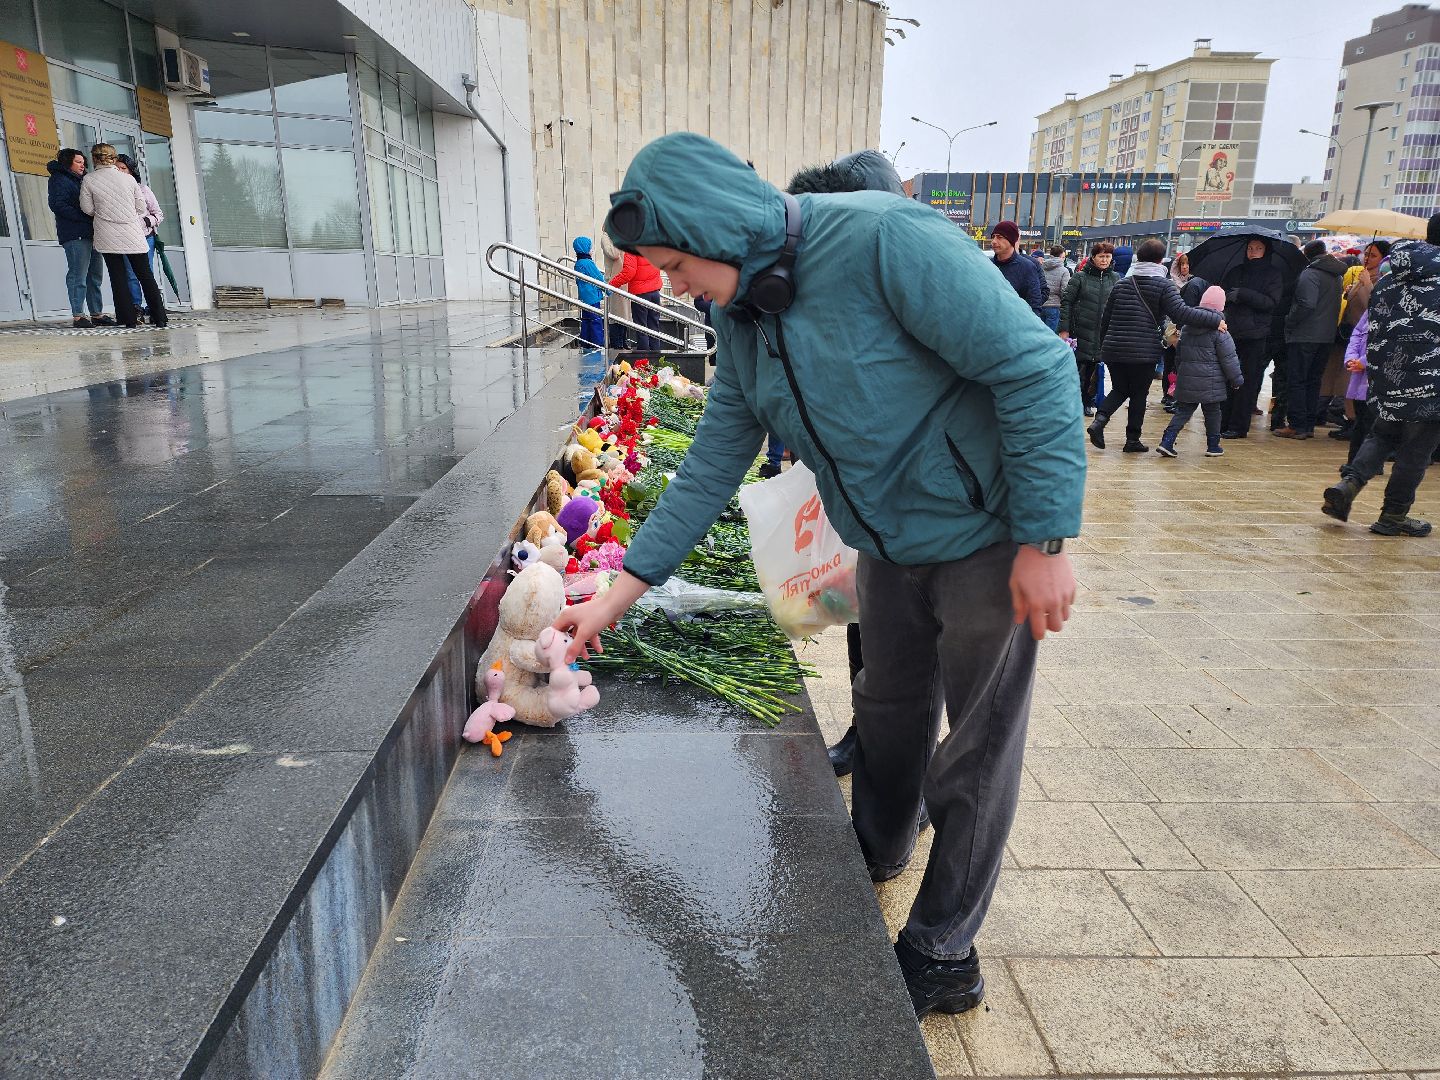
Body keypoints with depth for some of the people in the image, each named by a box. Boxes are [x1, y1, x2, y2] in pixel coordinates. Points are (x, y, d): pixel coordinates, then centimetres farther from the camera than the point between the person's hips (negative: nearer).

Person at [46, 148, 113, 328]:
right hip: (75, 235, -8)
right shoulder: (59, 180, -1)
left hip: (91, 233, 8)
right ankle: (78, 315, -9)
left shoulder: (82, 180, 25)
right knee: (78, 275, -10)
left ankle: (97, 313, 13)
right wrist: (84, 217, -18)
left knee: (95, 275, 8)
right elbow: (58, 205, -13)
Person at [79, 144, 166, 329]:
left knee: (118, 277, 3)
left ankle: (129, 319, -1)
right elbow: (141, 207, 6)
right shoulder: (128, 179, 1)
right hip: (133, 235, 1)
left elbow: (87, 209, 1)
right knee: (146, 276, 6)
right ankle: (160, 318, 3)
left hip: (108, 236, -1)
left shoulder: (88, 180, -2)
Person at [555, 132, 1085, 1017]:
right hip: (889, 547, 7)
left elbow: (1034, 364, -25)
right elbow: (715, 462, 4)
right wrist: (623, 589, 1)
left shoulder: (883, 241, -26)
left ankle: (943, 955, 24)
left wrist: (1045, 539, -23)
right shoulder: (741, 319, 0)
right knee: (887, 710, 23)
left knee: (977, 752, 7)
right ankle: (876, 859, 50)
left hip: (987, 539, -7)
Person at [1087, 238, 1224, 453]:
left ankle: (1099, 420, -7)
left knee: (1120, 389, 19)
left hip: (1113, 350, 4)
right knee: (1139, 394, 11)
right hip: (1144, 352, -4)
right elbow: (1181, 313, -16)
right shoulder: (1163, 285, -4)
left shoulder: (1121, 284, 10)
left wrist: (1103, 346, 23)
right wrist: (1214, 319, -10)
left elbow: (1105, 319, 13)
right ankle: (1132, 439, 14)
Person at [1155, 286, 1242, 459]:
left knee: (1183, 411, 8)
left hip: (1187, 380, 5)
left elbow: (1178, 355, 17)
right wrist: (1236, 378, 3)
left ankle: (1167, 441, -5)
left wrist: (1179, 373, 29)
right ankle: (1213, 446, 18)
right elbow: (1228, 358, -7)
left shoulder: (1186, 329, 8)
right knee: (1212, 412, 10)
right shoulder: (1219, 331, -10)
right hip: (1210, 381, -4)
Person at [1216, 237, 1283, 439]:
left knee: (1248, 382, -2)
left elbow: (1271, 302, -7)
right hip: (1231, 332, 3)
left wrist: (1242, 294, -13)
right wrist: (1229, 297, -10)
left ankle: (1238, 426, 1)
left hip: (1256, 336, -3)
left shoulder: (1272, 275, 5)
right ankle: (1223, 423, 5)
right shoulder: (1235, 271, 16)